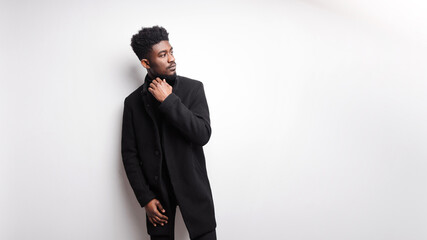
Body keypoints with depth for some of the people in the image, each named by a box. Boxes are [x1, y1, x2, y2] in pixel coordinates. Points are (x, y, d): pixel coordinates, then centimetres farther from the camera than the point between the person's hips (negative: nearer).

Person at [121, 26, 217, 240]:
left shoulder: (193, 88, -3)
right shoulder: (133, 101, 2)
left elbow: (203, 134, -14)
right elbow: (129, 154, 3)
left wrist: (169, 100, -18)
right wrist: (145, 198, -3)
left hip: (192, 185, -1)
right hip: (157, 189, 1)